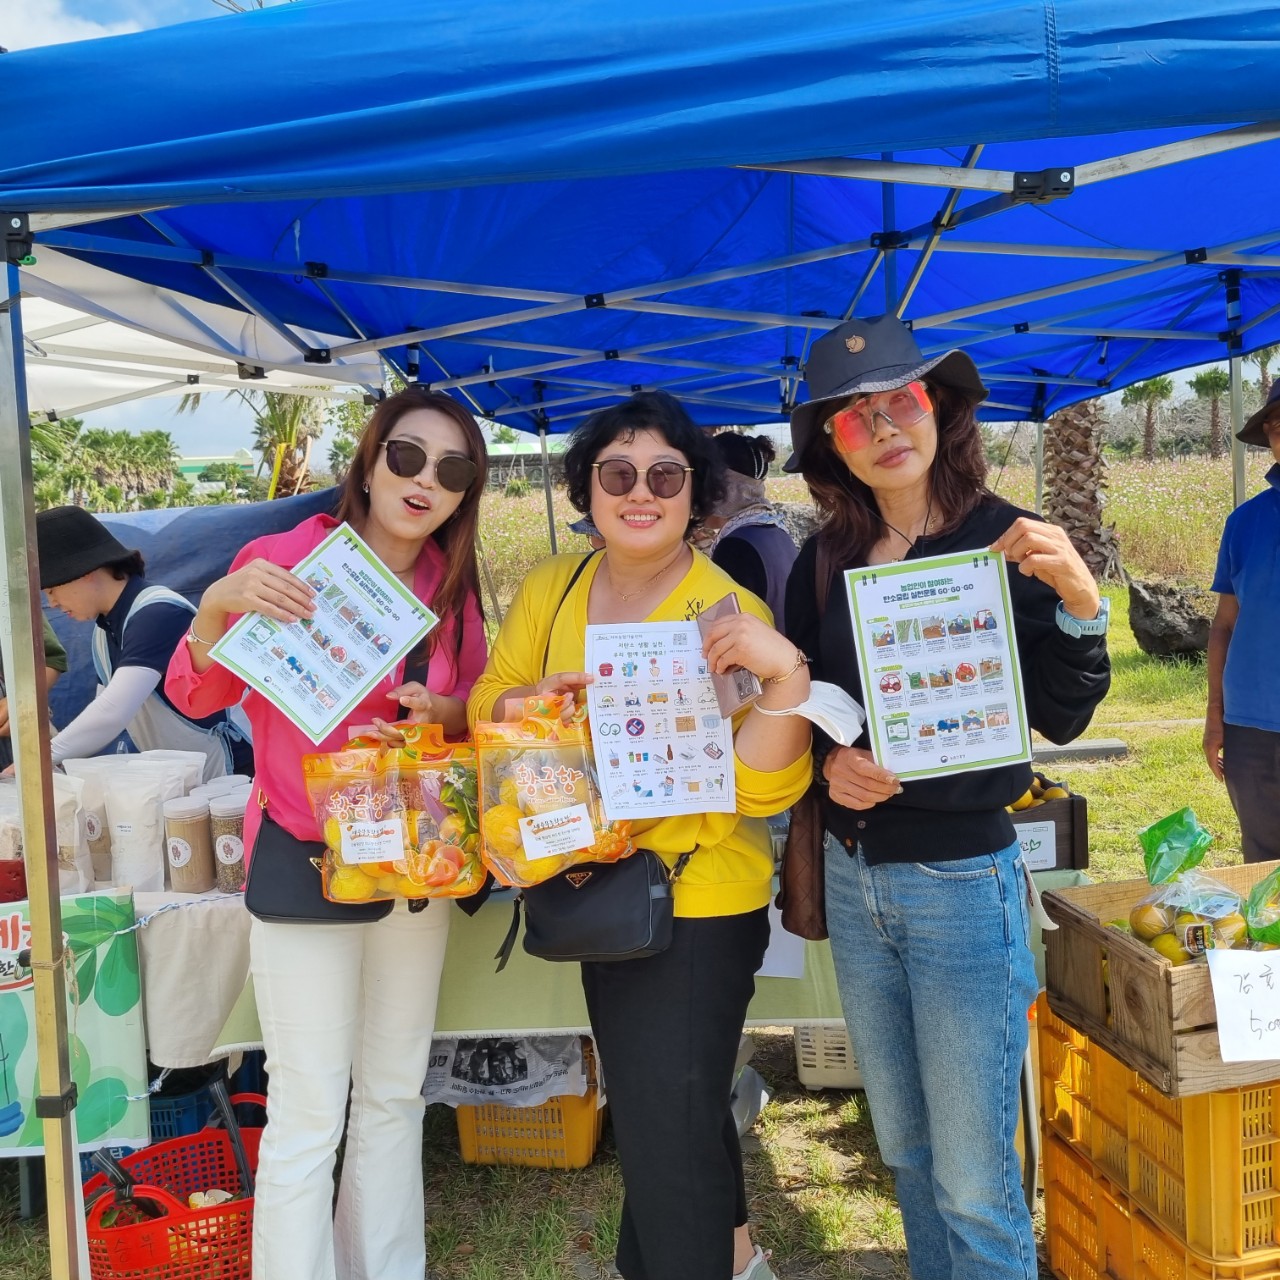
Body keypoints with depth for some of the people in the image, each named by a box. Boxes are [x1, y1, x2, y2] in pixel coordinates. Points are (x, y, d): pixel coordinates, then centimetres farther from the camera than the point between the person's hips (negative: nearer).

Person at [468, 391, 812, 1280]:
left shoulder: (728, 614, -16)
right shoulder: (550, 590, 0)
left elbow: (763, 788, -21)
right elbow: (488, 704, 2)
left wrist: (788, 673, -37)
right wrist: (532, 701, -19)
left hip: (699, 908, -6)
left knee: (666, 1133, 3)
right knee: (675, 1099, 26)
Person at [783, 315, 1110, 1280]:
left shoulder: (1006, 542, -9)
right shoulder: (824, 561, 2)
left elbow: (1060, 719, -10)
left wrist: (1080, 605, -25)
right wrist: (827, 761, -10)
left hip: (963, 878, -4)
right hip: (853, 874, 5)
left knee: (973, 1178, 4)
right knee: (905, 1149, 21)